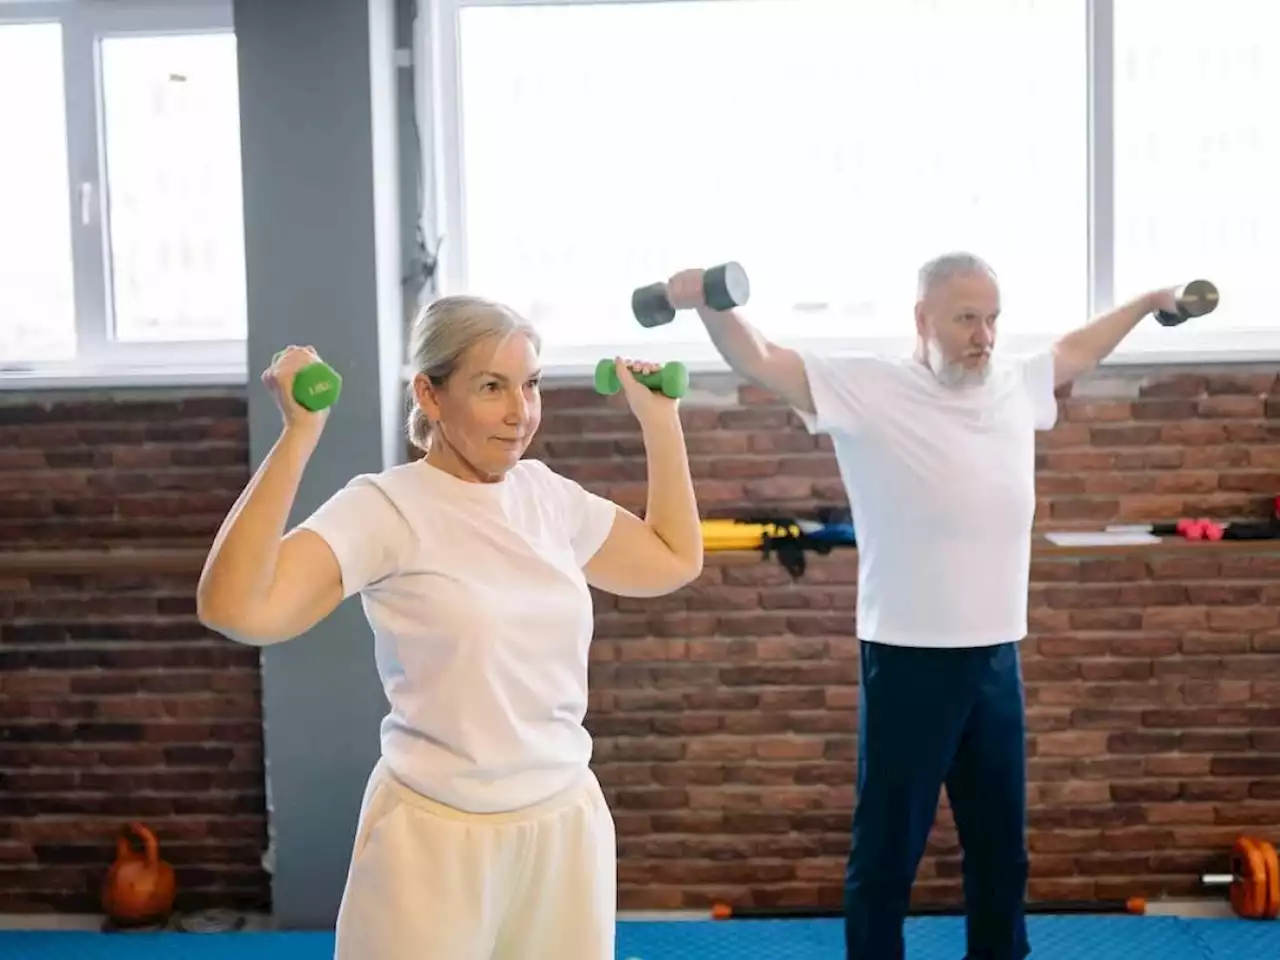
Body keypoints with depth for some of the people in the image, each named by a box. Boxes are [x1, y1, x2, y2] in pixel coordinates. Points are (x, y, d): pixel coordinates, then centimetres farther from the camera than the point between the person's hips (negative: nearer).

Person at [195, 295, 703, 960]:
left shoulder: (548, 495, 3)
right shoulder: (385, 508, -14)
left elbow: (675, 560, 18)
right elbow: (235, 608, -28)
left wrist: (659, 419, 15)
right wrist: (300, 436, -27)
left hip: (567, 824, 5)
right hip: (438, 836, -5)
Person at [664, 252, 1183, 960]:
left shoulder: (1017, 384, 8)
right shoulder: (867, 390, -10)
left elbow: (1075, 350, 28)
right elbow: (760, 362, -17)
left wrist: (1150, 302, 38)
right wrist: (707, 304, -34)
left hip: (997, 659, 6)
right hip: (910, 661, -6)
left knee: (1001, 848, 20)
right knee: (886, 852, 6)